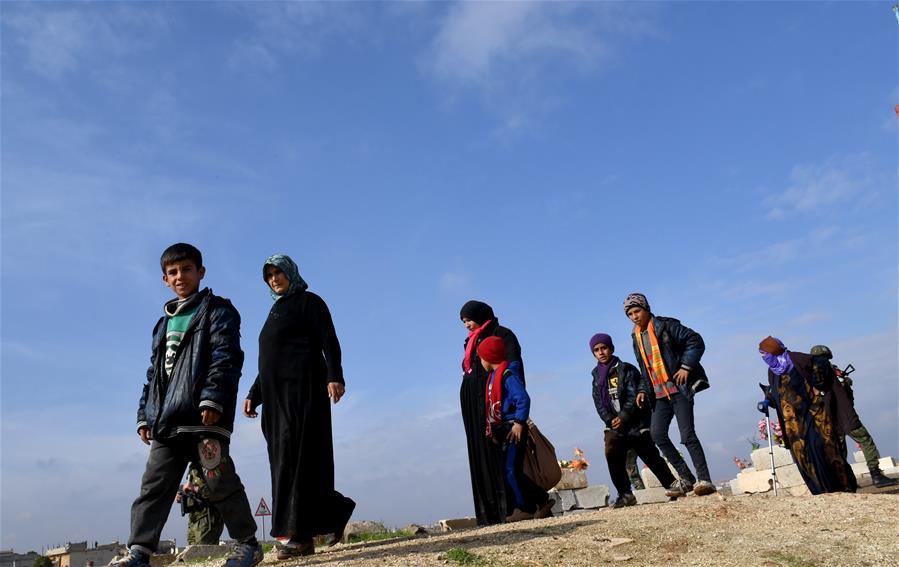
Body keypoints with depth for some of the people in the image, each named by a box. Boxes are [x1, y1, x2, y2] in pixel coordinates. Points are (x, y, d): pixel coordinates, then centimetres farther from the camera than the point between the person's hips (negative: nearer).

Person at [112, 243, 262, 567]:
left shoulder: (217, 311, 5)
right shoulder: (164, 324, 27)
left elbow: (225, 357, -9)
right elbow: (154, 372, 28)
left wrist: (213, 398, -20)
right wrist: (145, 414, 19)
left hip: (204, 415, -7)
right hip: (167, 420, 7)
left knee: (220, 482, -6)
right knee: (154, 486, 3)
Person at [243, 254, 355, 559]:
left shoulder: (309, 301, 4)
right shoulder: (275, 312, 26)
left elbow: (329, 340, -9)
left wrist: (334, 376, -23)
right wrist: (254, 395, 21)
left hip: (302, 385, -8)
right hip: (276, 395, 8)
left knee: (297, 455, -13)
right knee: (284, 459, 3)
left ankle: (301, 535, -13)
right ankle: (333, 514, 12)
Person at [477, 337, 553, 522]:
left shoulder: (507, 374, -13)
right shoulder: (493, 376, 17)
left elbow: (523, 399, -20)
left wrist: (519, 422, -23)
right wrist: (492, 431, 18)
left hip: (514, 429, -10)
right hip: (503, 430, 10)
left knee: (511, 470, -10)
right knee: (510, 471, 9)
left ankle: (525, 508, -1)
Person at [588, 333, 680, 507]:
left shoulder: (625, 369, -3)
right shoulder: (597, 376, 12)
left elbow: (633, 396, -11)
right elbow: (599, 403, 6)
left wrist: (623, 418, -19)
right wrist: (610, 420, -8)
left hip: (636, 423, -4)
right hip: (614, 425, 4)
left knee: (650, 455, -2)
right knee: (612, 456, -13)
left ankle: (672, 484, 15)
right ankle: (625, 495, -6)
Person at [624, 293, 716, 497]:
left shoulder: (665, 326, -5)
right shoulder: (636, 337, 14)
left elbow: (695, 341, -8)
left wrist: (686, 366, -15)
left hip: (679, 388, -6)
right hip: (660, 394, 6)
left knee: (687, 434, -11)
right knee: (658, 435, -6)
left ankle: (704, 480, -4)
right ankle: (686, 479, 4)